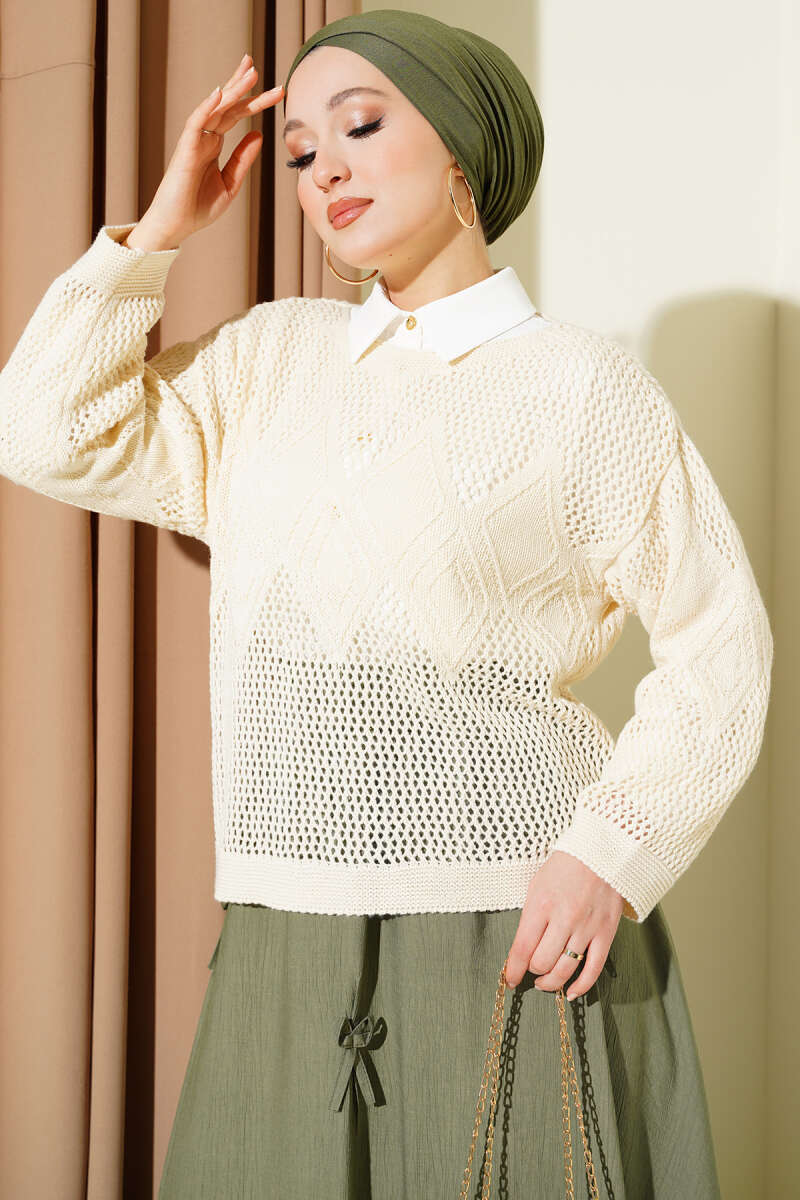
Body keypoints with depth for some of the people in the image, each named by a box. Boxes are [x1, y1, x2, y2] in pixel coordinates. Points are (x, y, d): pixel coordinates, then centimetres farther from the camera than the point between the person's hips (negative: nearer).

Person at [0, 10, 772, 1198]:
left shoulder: (584, 386, -1)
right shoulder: (267, 359, 13)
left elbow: (720, 645, -3)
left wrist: (612, 855, -15)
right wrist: (159, 229, 8)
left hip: (516, 923, -4)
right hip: (292, 931, 4)